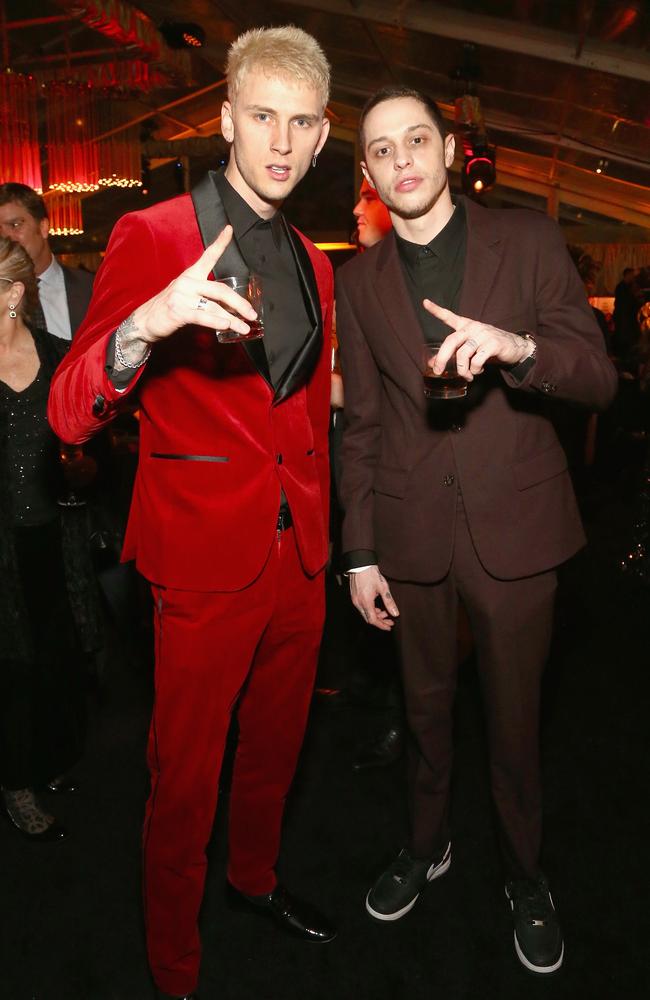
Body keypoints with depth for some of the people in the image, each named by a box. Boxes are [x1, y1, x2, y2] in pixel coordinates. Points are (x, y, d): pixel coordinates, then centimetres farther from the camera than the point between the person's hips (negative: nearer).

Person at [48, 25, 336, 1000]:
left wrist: (322, 537, 17)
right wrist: (145, 324, -35)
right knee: (186, 779, 8)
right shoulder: (152, 236, -8)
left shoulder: (313, 264, 12)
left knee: (276, 745, 23)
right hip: (207, 561, -6)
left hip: (298, 556, 6)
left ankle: (254, 873, 50)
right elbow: (71, 415, -16)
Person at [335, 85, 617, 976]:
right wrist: (359, 552, 3)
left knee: (515, 716, 12)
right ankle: (427, 846, 42)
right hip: (412, 533, 2)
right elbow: (361, 425, 6)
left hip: (514, 526, -1)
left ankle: (525, 876, 37)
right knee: (426, 706, 17)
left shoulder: (528, 239, 0)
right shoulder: (359, 279, 5)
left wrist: (518, 347, -25)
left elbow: (599, 379, -4)